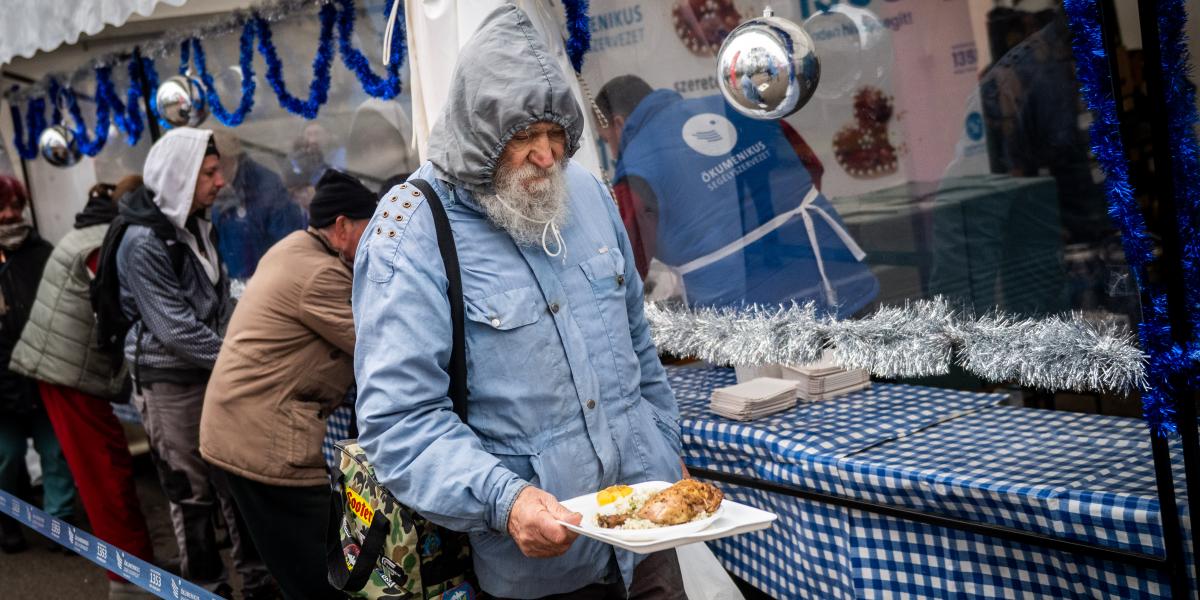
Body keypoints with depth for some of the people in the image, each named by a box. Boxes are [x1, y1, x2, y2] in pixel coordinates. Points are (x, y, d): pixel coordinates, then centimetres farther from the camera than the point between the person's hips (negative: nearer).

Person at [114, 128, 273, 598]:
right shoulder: (143, 243, -17)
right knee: (192, 492, 2)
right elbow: (175, 328, -20)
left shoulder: (197, 226, 8)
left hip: (211, 370, 7)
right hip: (168, 382, -7)